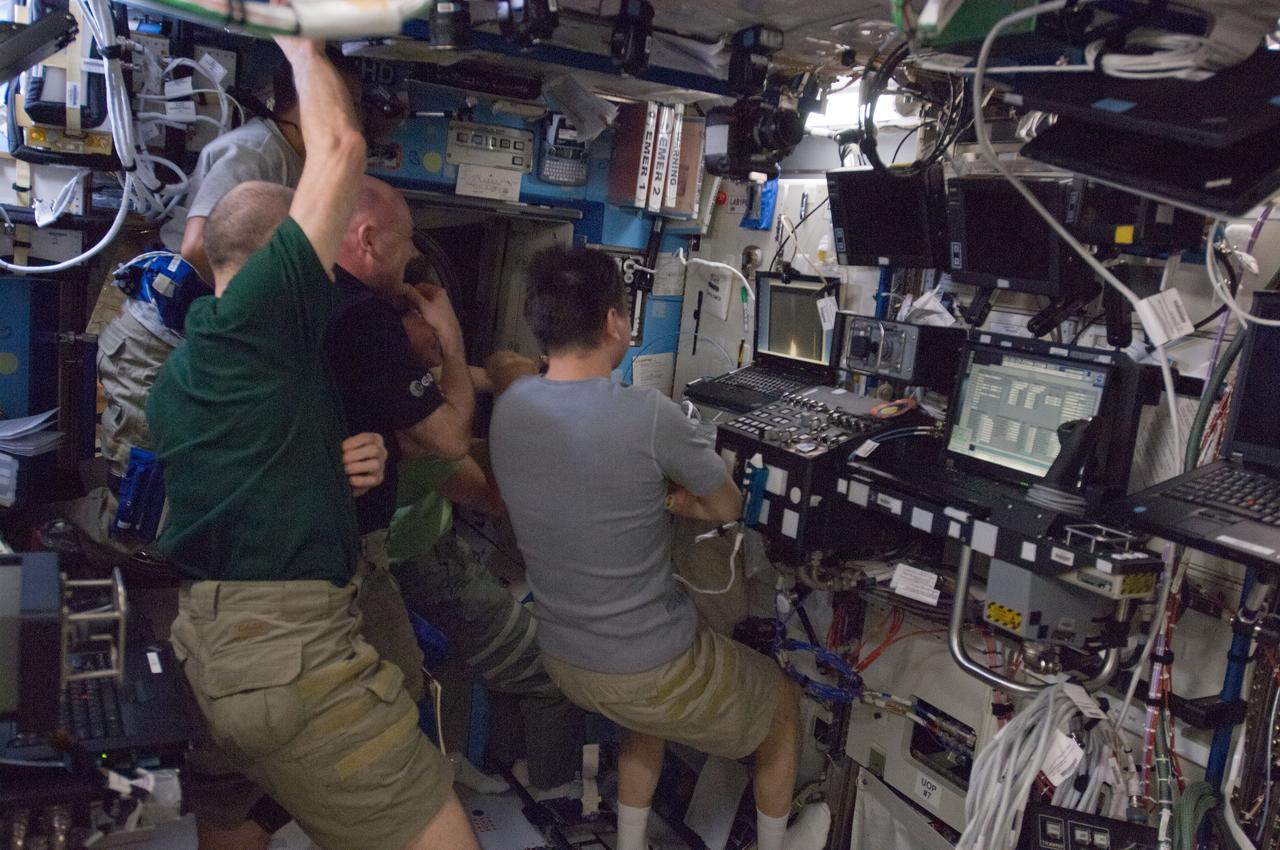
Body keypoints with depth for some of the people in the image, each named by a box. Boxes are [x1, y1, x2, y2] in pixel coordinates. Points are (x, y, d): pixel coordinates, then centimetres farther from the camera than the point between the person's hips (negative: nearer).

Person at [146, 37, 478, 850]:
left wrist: (332, 470, 8)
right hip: (289, 646, -10)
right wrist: (299, 39, 7)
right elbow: (339, 145, -10)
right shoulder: (262, 309, -9)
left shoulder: (175, 374, 18)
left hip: (204, 639, 10)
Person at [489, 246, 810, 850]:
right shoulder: (646, 414, -26)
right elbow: (728, 508, -9)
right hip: (651, 670, -6)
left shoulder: (508, 408, -7)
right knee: (783, 699, 24)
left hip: (562, 660, 6)